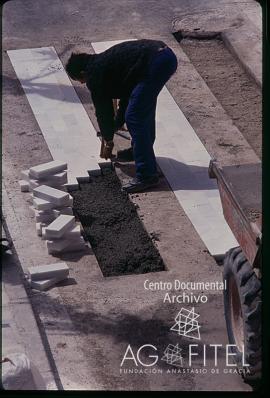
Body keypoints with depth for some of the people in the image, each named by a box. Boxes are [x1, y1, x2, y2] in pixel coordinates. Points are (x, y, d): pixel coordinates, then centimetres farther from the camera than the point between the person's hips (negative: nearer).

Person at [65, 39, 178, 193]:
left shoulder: (95, 75, 2)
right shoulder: (103, 62, 29)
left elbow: (103, 110, 9)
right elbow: (126, 94, 36)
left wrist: (108, 141, 23)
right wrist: (116, 125, 40)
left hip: (155, 63, -10)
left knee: (134, 117, -4)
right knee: (144, 107, 29)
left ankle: (147, 175, -3)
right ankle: (140, 150, 46)